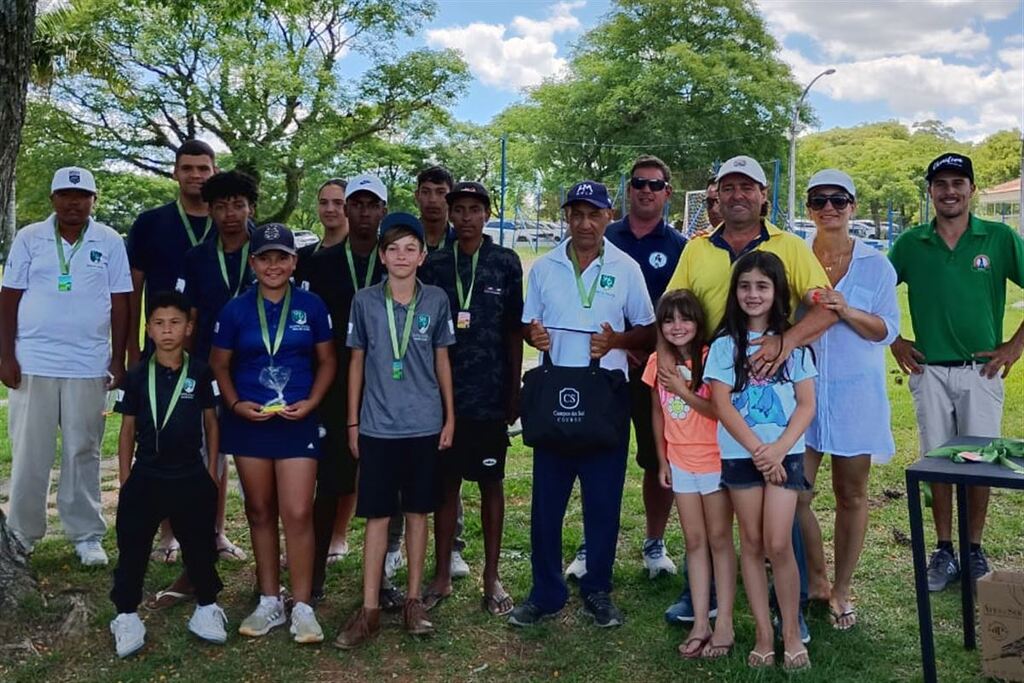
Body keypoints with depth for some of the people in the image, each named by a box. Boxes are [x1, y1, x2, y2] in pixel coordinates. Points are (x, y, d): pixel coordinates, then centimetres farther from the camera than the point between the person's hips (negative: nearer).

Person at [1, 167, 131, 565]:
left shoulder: (110, 242, 3)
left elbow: (120, 303, 4)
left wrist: (118, 360, 1)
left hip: (87, 365, 0)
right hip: (32, 362, 0)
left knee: (83, 453, 6)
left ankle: (86, 535, 15)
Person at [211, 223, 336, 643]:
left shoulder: (311, 306, -1)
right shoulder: (236, 309, 1)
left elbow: (327, 361, 6)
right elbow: (219, 364, 9)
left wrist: (310, 403, -8)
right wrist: (236, 404, -6)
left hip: (297, 421, -2)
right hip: (249, 421, 2)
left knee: (298, 514, -6)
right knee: (260, 511, 11)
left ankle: (302, 607, 6)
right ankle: (269, 601, 23)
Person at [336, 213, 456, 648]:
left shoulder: (436, 300, 0)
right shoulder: (364, 301, -1)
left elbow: (442, 361, 7)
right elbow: (356, 362, 5)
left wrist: (450, 416, 5)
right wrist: (353, 422, 4)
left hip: (424, 425, 1)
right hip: (378, 426, 0)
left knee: (417, 513, 10)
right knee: (377, 516, 4)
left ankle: (413, 600, 22)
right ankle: (369, 609, 12)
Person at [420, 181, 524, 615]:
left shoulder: (506, 263, 2)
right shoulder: (433, 265, 5)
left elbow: (514, 331, 4)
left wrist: (514, 390, 1)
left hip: (490, 394, -1)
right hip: (444, 392, 1)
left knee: (491, 483, 7)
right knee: (446, 482, 8)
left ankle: (491, 576, 19)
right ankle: (442, 576, 20)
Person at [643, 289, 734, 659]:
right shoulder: (658, 362, 2)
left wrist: (683, 391, -23)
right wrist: (662, 459, 10)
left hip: (715, 460, -5)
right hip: (680, 462, 5)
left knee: (719, 539, 5)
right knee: (694, 542, 10)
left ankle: (724, 623, 12)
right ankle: (700, 622, 17)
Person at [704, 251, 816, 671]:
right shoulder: (725, 344, 2)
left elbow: (807, 404, 0)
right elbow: (721, 404, -5)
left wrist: (779, 448, -13)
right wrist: (757, 449, -13)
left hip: (784, 453, -1)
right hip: (740, 454, 1)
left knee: (778, 545, -6)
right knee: (752, 543, 7)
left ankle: (791, 633, 11)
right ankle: (763, 635, 17)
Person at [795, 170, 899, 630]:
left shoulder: (875, 264, 2)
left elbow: (887, 330, -2)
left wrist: (847, 312, -18)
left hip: (856, 390, 0)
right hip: (803, 388, 1)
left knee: (851, 494, 7)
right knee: (794, 493, -2)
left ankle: (841, 589, 23)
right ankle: (815, 579, 21)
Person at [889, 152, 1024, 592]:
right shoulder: (910, 244, 3)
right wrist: (895, 342, 5)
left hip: (981, 370, -1)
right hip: (929, 371, 1)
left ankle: (975, 551, 21)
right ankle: (944, 551, 19)